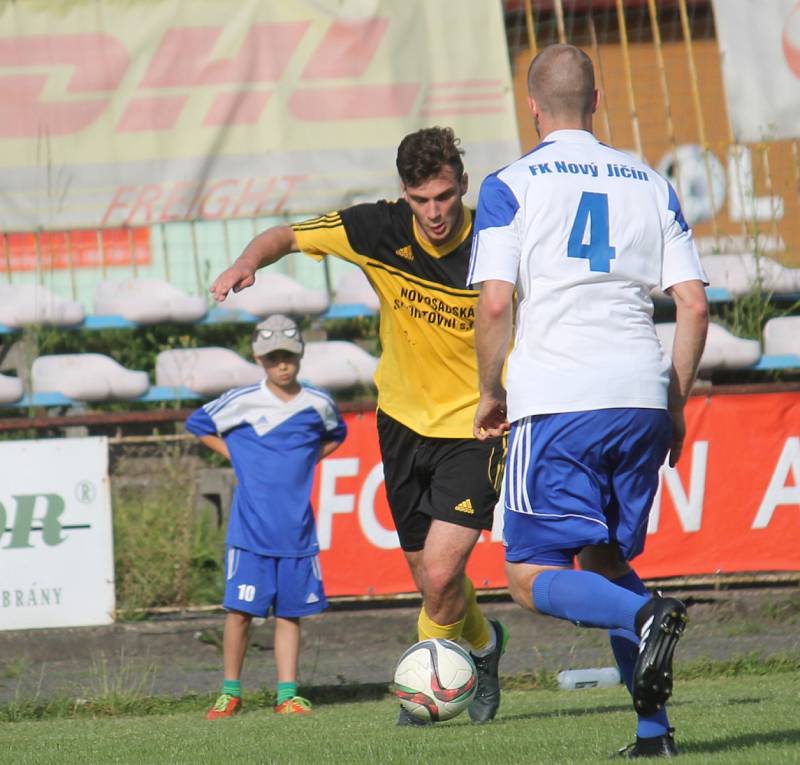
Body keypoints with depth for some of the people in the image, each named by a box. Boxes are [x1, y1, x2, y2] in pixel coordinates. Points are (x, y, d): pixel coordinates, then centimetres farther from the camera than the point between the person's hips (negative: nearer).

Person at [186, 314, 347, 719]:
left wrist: (307, 461, 10)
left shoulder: (318, 405, 4)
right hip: (250, 529, -2)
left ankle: (287, 695, 8)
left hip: (296, 529, 2)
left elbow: (335, 435, 26)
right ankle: (230, 692, 7)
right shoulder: (242, 402, -3)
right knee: (239, 609, -5)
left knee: (290, 612, 4)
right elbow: (198, 424, 11)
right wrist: (237, 458, 4)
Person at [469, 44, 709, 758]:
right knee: (606, 561, 18)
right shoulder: (650, 184, 13)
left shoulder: (509, 186, 1)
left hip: (556, 402, -4)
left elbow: (495, 303, -9)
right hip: (641, 397, 4)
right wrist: (674, 407, 18)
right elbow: (694, 305, 8)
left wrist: (490, 393, 6)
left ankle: (647, 615, -28)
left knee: (532, 576, 1)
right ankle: (654, 727, 4)